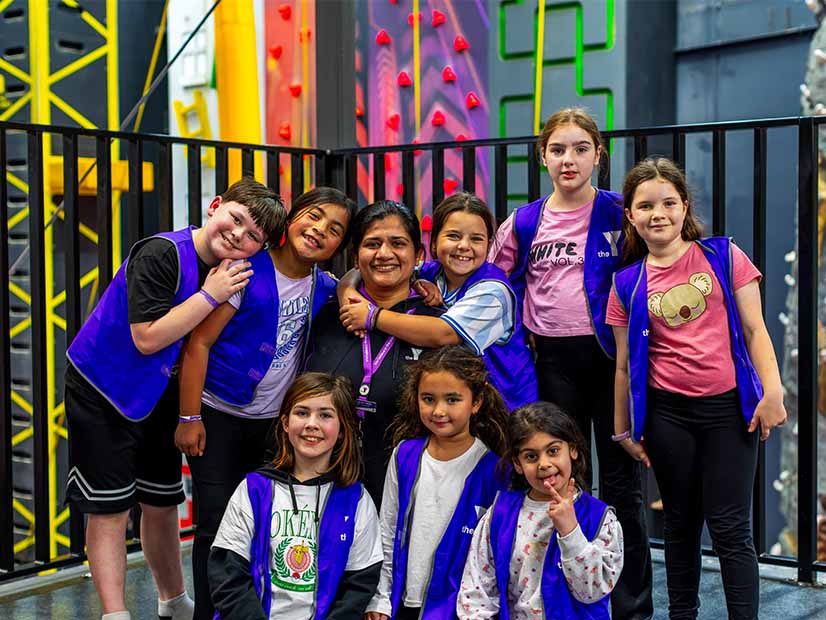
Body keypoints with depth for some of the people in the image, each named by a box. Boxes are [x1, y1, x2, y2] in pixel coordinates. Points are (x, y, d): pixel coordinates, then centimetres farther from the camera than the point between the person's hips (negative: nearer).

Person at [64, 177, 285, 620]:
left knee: (162, 504, 16)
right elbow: (147, 338, -29)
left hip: (158, 397, 7)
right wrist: (210, 295, -28)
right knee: (110, 509, -4)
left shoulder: (231, 269, -3)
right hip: (101, 391, -7)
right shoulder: (161, 255, -25)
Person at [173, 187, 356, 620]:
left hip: (274, 421, 4)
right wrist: (189, 418, -14)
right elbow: (199, 342, -11)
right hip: (218, 416, -4)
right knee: (216, 523, -4)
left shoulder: (325, 288, 2)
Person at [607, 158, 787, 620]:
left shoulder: (723, 256, 0)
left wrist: (772, 392, -10)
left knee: (730, 528, 0)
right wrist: (623, 429, 10)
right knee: (681, 524, 12)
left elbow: (754, 330, 0)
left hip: (729, 407, -2)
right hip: (667, 412, 2)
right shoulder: (627, 284, 3)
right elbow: (625, 364, 7)